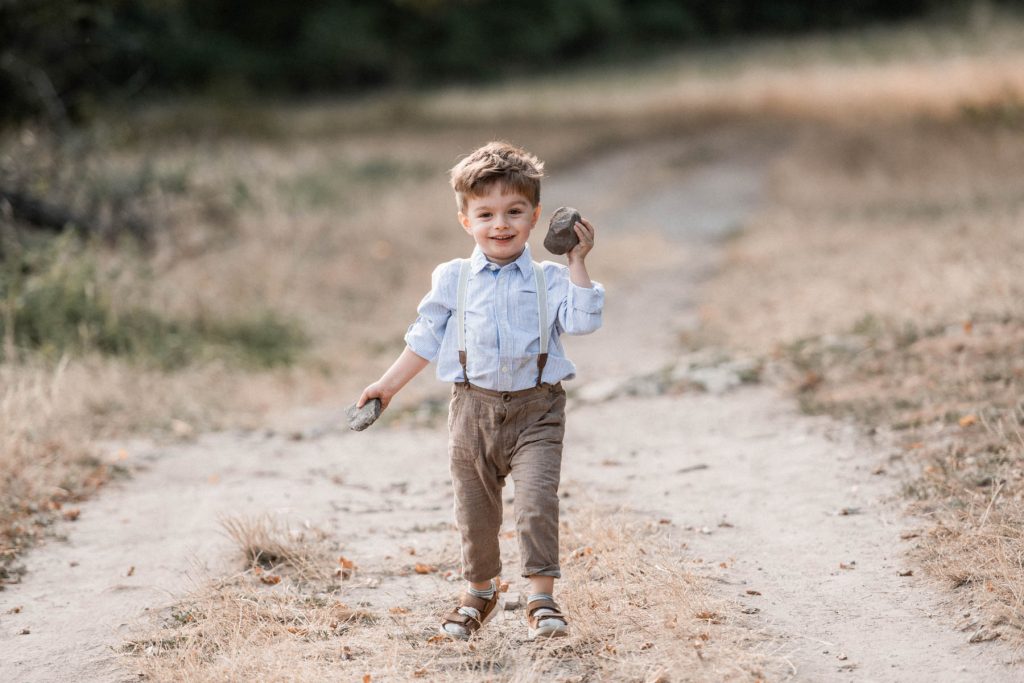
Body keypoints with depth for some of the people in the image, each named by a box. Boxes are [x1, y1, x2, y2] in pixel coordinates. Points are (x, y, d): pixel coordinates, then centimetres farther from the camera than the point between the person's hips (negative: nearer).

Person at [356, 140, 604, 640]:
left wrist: (577, 263, -11)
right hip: (473, 407, 2)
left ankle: (542, 597, -11)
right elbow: (426, 339, 13)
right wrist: (388, 385, 12)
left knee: (537, 501, -17)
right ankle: (479, 590, 33)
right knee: (475, 510, 11)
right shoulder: (452, 280, 5)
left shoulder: (548, 280, 2)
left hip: (535, 410, -2)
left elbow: (583, 320, -12)